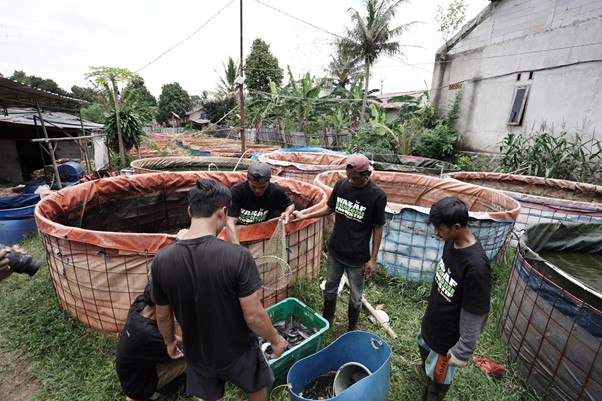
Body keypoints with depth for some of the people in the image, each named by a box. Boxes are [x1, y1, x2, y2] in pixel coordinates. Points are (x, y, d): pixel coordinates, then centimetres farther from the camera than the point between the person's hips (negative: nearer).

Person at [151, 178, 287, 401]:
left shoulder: (161, 260, -19)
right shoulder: (237, 256, -32)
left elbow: (163, 315, -5)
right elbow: (254, 316, -24)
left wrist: (170, 341, 16)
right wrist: (275, 339, -5)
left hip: (197, 354, 3)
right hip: (238, 352, -3)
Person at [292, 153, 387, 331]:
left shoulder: (377, 196, -17)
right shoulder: (341, 185, -7)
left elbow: (377, 228, -9)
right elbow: (329, 208, 8)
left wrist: (373, 258, -7)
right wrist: (305, 216, 2)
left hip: (357, 257, -3)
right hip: (335, 251, 4)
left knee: (355, 297, 16)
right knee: (330, 290, 21)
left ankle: (351, 329, 43)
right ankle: (326, 323, 46)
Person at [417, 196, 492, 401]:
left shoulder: (476, 266, -36)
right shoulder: (451, 243, -10)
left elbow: (476, 316, -26)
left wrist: (462, 352, -15)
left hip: (447, 337, -7)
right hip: (432, 324, 8)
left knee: (438, 379, 17)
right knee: (425, 350, 34)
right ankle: (429, 368, 63)